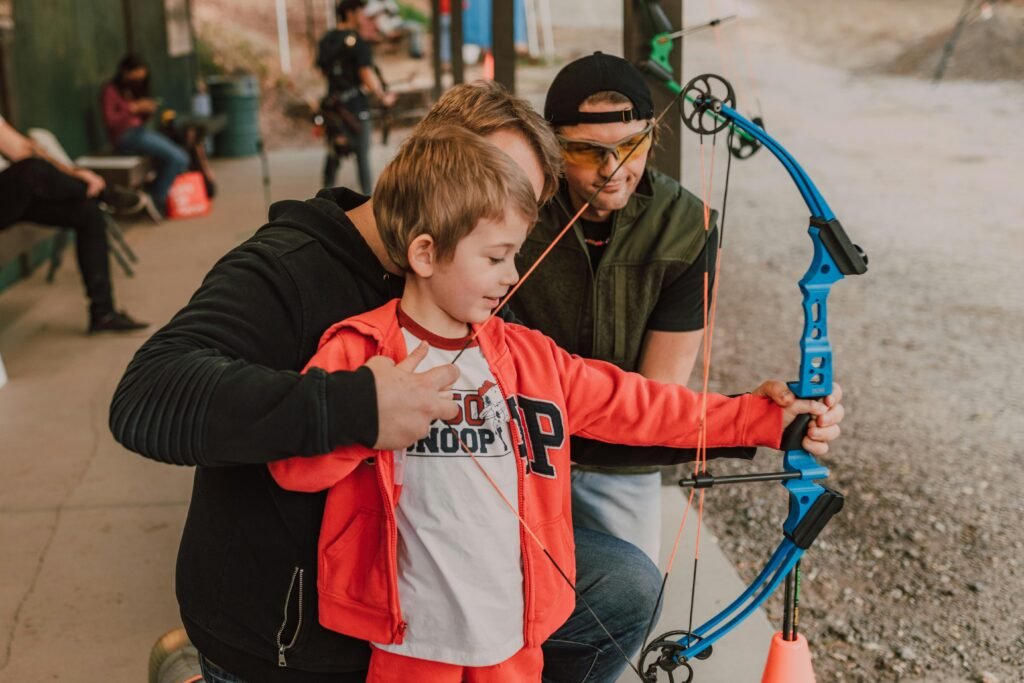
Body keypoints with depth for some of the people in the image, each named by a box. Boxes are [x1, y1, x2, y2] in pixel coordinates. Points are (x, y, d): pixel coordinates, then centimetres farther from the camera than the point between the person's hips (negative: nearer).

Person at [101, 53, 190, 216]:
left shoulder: (134, 90, 20)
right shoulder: (110, 91, -3)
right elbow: (109, 121, -12)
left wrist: (148, 111, -2)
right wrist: (134, 108, -19)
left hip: (140, 131, 8)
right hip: (125, 136, -8)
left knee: (182, 158, -13)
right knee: (175, 157, -23)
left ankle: (156, 194, -7)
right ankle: (157, 199, -11)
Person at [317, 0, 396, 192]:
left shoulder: (326, 40, 6)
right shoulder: (357, 42, -15)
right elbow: (367, 75, -21)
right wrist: (383, 97, -10)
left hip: (333, 104, 6)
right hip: (356, 104, -6)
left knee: (334, 154, 15)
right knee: (362, 155, 3)